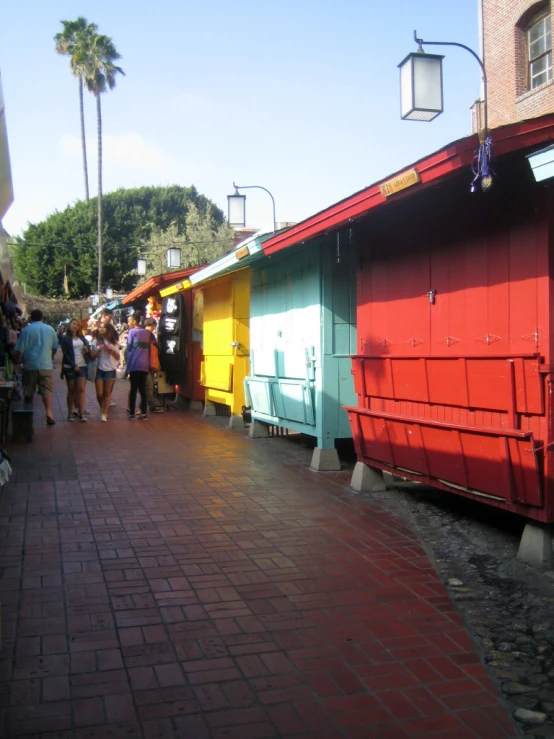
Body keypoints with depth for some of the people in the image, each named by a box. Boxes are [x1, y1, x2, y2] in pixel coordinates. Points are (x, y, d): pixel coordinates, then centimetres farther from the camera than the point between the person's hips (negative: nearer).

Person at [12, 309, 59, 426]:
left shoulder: (26, 330, -2)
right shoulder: (50, 329, 5)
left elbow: (19, 349, -7)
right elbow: (55, 348, 13)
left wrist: (17, 361, 6)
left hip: (30, 365, 0)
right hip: (46, 365, 1)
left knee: (28, 391, 10)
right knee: (47, 389, -2)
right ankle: (49, 413, -18)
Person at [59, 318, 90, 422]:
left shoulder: (82, 338, 15)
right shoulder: (65, 339, 2)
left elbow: (88, 348, 20)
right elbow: (65, 354, -5)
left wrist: (87, 350, -4)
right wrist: (74, 365, -13)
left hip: (82, 366, 3)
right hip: (70, 367, -2)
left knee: (81, 389, -7)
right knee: (71, 390, 3)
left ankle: (82, 413, -11)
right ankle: (70, 413, 11)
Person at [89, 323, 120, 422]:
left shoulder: (113, 342, 8)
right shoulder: (96, 341, 6)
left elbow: (118, 357, 6)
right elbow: (92, 356, 0)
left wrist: (113, 350, -11)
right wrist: (100, 349, -14)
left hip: (110, 369, 0)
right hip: (100, 369, 0)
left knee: (107, 393, -1)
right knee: (99, 393, -2)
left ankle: (104, 414, 1)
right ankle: (102, 408, 26)